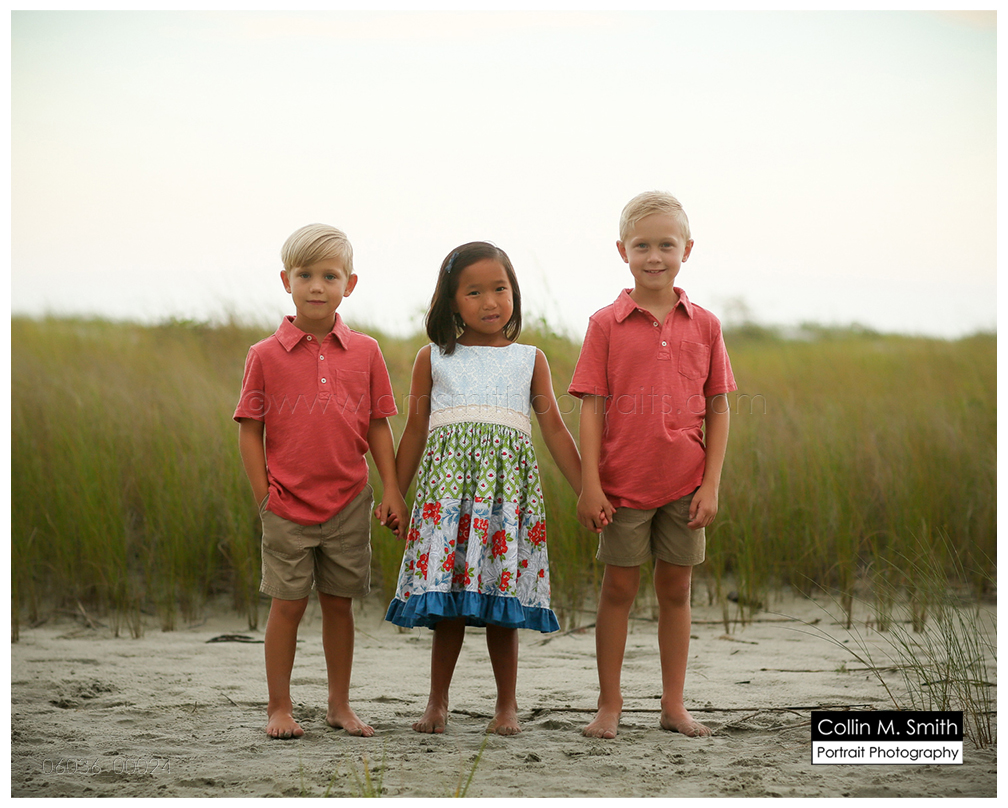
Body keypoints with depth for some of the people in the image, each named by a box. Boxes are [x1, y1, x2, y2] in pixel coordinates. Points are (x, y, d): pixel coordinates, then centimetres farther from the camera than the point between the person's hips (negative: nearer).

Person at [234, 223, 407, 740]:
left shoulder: (364, 353, 2)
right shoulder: (265, 356, -4)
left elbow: (378, 427, 6)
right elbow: (249, 432, -1)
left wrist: (391, 490, 1)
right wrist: (264, 498, -5)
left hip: (348, 504, 2)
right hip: (288, 505, -2)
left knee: (339, 603, 10)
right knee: (287, 605, 2)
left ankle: (340, 705, 20)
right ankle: (279, 707, 13)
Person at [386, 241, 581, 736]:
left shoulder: (529, 360, 12)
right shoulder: (432, 359, 11)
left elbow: (554, 430, 10)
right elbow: (415, 434, 13)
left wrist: (588, 491, 5)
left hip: (506, 485, 0)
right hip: (448, 485, 0)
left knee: (502, 605, 1)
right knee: (447, 603, -2)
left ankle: (507, 705, 11)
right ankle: (437, 702, 10)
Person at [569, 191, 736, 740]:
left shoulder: (703, 325, 3)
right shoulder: (606, 324, -2)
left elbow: (718, 411, 4)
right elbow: (591, 409, -3)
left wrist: (711, 484, -2)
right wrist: (589, 485, -9)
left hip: (685, 484, 2)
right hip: (623, 483, -2)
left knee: (675, 590, 9)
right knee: (618, 589, 4)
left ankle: (674, 705, 17)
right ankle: (609, 704, 13)